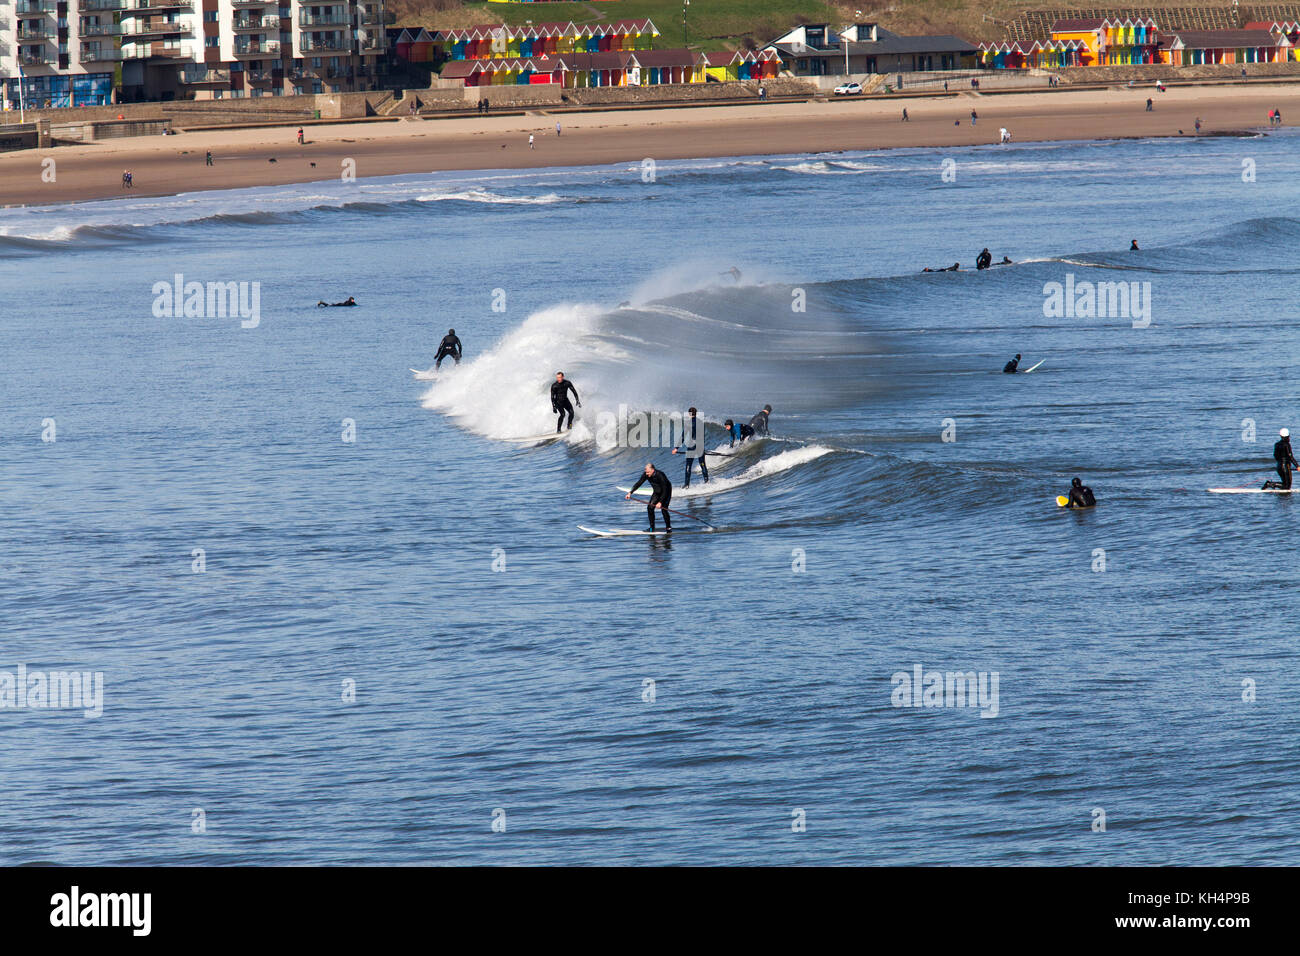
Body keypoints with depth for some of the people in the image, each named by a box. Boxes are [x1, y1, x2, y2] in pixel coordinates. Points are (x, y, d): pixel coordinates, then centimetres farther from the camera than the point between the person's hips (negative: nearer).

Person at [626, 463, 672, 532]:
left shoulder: (660, 475, -35)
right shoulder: (646, 475, -17)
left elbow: (665, 490, -33)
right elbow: (638, 483, -9)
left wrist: (660, 502, -38)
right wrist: (630, 493, -20)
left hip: (666, 493, -6)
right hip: (657, 492, 6)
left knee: (663, 509, -15)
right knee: (650, 507, -6)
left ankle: (668, 527, 3)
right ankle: (652, 528, 2)